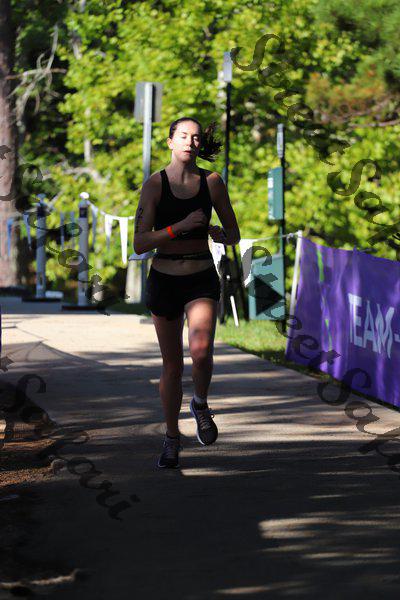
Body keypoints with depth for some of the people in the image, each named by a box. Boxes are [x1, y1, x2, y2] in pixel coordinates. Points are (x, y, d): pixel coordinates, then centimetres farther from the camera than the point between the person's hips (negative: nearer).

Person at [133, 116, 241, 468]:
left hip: (202, 279, 0)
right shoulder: (155, 184, -5)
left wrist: (218, 234, -12)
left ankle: (201, 405, 8)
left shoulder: (212, 183, 0)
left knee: (201, 352, -23)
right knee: (172, 363, 8)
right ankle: (172, 438, 25)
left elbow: (234, 235, 10)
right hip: (164, 279, 0)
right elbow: (140, 244, -11)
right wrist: (179, 227, -22)